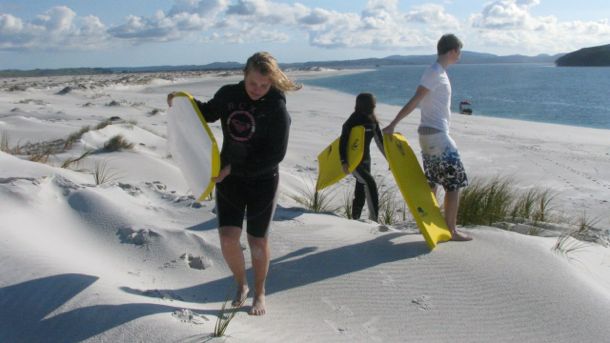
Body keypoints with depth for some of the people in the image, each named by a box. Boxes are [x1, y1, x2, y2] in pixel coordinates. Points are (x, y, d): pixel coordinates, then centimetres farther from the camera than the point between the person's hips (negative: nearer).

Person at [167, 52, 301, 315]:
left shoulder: (277, 109, -17)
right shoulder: (228, 94, -4)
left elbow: (275, 155, -20)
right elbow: (209, 113, 18)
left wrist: (234, 167, -23)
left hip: (262, 182, -3)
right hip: (228, 177, 3)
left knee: (258, 241, 8)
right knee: (227, 237, -3)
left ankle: (259, 293, 33)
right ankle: (241, 285, 27)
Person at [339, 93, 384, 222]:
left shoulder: (373, 121, 4)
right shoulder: (352, 122, -15)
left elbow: (380, 141, 12)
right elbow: (342, 142, -15)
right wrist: (344, 162, -23)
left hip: (365, 159, 7)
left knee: (361, 191, 11)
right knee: (370, 183, -23)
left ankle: (355, 218, 24)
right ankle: (373, 217, -24)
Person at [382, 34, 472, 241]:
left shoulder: (438, 72, 15)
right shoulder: (435, 73, -15)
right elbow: (414, 101, -20)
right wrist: (393, 125, -23)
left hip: (429, 134, 10)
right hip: (437, 136, -10)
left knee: (431, 183, 17)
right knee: (454, 184, -3)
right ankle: (451, 231, 3)